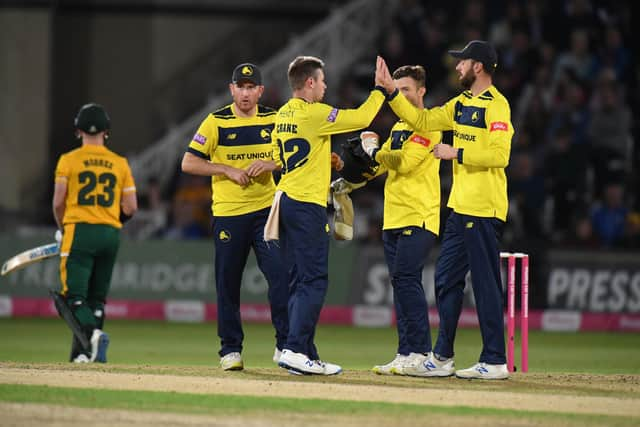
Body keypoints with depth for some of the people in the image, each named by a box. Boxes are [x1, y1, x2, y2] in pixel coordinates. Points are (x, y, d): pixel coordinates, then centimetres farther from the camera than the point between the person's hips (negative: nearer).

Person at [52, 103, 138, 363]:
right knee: (96, 297, 13)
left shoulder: (68, 160, -1)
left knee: (74, 295, -5)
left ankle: (93, 333, -32)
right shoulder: (120, 163, 7)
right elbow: (130, 208, 4)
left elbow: (58, 202, -4)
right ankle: (81, 353, 10)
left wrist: (62, 230, 13)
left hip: (79, 232, -3)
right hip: (111, 235, 3)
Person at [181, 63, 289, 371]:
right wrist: (228, 170, -13)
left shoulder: (274, 120, 7)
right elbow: (189, 163, -3)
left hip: (267, 210, 1)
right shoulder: (216, 122, 0)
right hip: (228, 214, -1)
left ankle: (285, 346, -4)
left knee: (281, 274, -10)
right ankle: (230, 350, 13)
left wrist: (270, 164, -10)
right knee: (227, 284, 3)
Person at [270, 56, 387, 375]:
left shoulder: (282, 116, 13)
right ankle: (295, 349, -17)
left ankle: (307, 357, 10)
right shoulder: (314, 113, -13)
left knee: (299, 281, 10)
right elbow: (361, 118, -13)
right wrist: (380, 90, -1)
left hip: (285, 203, 9)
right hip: (308, 205, -9)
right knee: (314, 280, -9)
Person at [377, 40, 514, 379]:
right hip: (460, 208, 10)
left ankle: (495, 361, -5)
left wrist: (457, 153, -18)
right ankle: (442, 355, 23)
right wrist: (391, 90, 11)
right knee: (446, 278, 14)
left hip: (484, 210, -10)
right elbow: (421, 121, 17)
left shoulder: (496, 105, -12)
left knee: (485, 283, -8)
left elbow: (499, 155, -21)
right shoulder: (461, 104, 16)